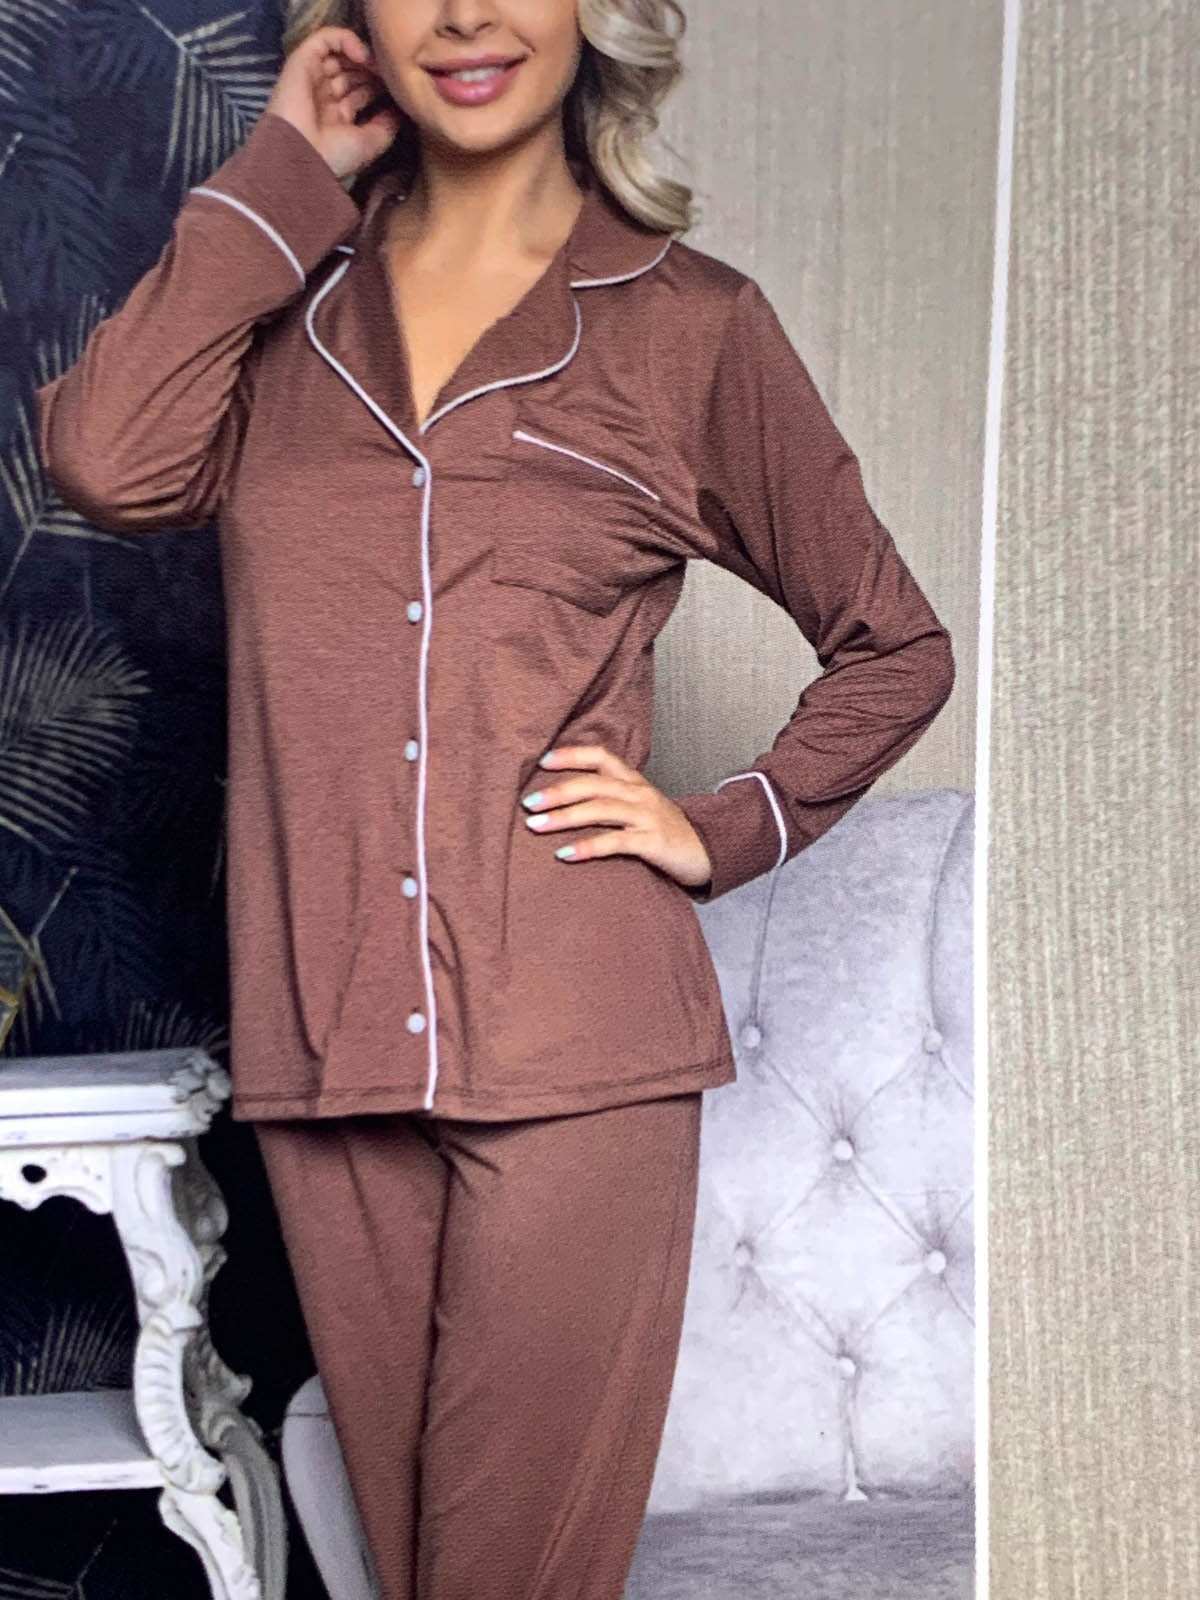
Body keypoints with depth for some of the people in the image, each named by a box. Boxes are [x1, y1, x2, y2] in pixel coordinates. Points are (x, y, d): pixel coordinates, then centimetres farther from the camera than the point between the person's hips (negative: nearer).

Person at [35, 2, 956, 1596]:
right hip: (328, 1040, 3)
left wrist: (723, 831, 0)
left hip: (575, 1053, -3)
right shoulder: (287, 298, 10)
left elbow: (895, 648, 13)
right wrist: (284, 168, -3)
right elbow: (109, 461, -12)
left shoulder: (692, 325, 3)